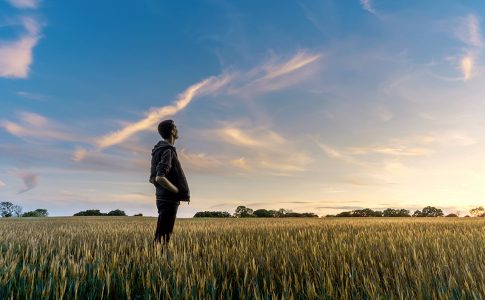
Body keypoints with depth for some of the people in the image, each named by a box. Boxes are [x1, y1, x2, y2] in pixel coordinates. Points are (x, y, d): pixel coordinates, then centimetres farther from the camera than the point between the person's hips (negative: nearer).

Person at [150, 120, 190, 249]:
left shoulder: (159, 150, 13)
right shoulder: (168, 151, -16)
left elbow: (153, 178, 17)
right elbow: (160, 178, -27)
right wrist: (179, 191, -16)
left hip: (163, 198, 10)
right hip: (169, 200, -10)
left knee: (162, 234, 18)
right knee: (163, 236, -2)